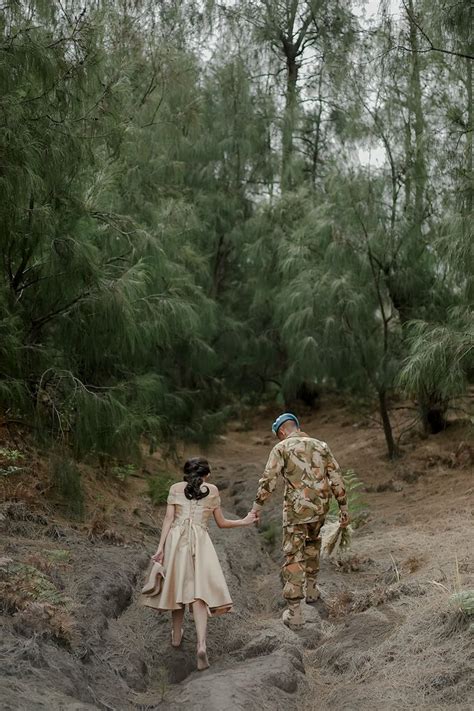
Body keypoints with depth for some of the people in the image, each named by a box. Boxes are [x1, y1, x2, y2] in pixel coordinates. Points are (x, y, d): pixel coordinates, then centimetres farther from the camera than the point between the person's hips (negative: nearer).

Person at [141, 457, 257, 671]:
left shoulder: (176, 488, 12)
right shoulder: (212, 490, 12)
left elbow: (169, 519, 3)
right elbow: (221, 523, 15)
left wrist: (160, 547, -1)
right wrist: (244, 522, 30)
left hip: (176, 540, 1)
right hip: (200, 542, -1)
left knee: (178, 587, 18)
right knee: (199, 592, -6)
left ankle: (176, 635, 30)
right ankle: (201, 645, -21)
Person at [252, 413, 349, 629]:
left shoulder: (281, 448, 0)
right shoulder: (320, 445, 12)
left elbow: (268, 479, -10)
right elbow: (336, 478, 9)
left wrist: (257, 505, -6)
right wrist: (343, 507, 12)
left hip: (296, 508, -4)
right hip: (320, 507, 5)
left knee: (293, 556, 0)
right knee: (312, 542, 30)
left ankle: (294, 612, -2)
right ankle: (311, 589, 38)